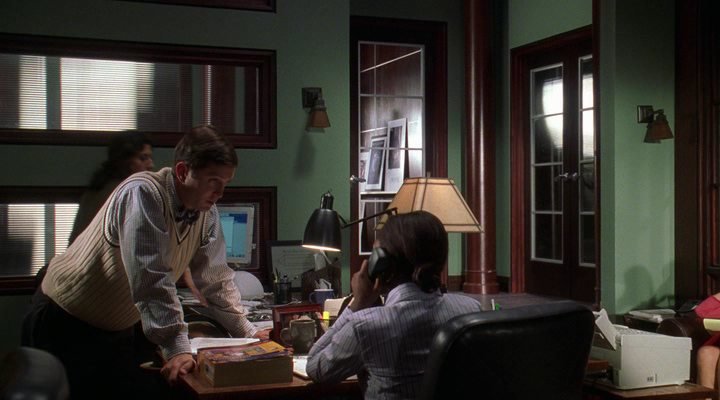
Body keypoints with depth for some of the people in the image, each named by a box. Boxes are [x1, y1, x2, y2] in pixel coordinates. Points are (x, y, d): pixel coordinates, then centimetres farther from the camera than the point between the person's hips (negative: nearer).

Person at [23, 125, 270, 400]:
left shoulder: (206, 213, -4)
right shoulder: (143, 194, -28)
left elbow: (215, 280, 3)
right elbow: (151, 279, -35)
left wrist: (248, 333, 0)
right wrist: (176, 349, -38)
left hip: (116, 327, 7)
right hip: (67, 322, -7)